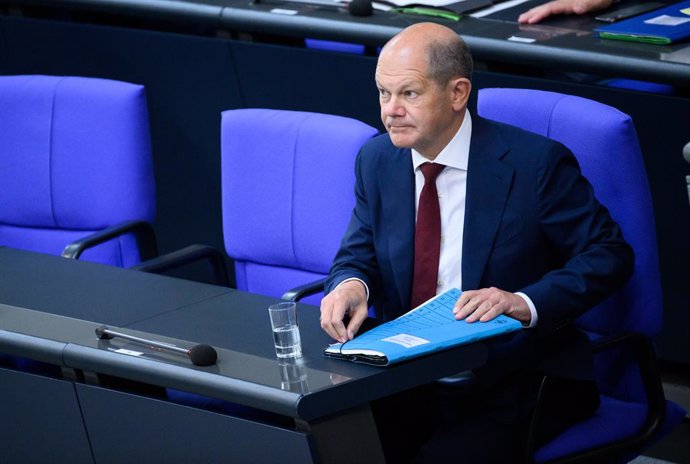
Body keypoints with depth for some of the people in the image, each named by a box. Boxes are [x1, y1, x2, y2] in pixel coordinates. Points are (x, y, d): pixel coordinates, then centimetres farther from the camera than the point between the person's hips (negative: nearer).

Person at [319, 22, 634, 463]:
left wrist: (525, 303, -23)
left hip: (512, 387, -4)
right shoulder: (377, 160, 7)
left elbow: (609, 255, -7)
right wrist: (352, 284, -14)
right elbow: (359, 255, 12)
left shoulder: (536, 162, -9)